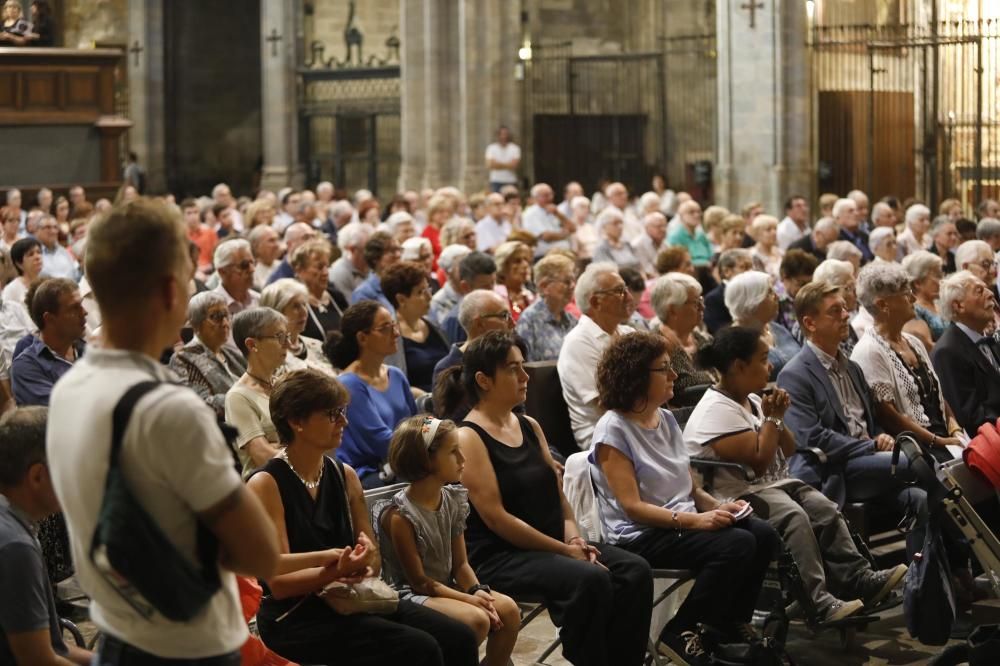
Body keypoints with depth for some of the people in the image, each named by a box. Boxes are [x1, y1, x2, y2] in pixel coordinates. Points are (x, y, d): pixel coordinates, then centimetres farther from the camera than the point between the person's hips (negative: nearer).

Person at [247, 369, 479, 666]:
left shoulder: (344, 476, 10)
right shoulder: (265, 485, -9)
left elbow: (373, 559, 12)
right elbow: (278, 582, -13)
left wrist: (361, 564, -12)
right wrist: (337, 571, -27)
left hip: (351, 601, 7)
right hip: (295, 617, -6)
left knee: (459, 639, -14)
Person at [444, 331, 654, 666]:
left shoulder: (529, 426, 15)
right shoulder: (468, 437, -9)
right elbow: (496, 517, -16)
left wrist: (573, 538, -5)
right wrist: (565, 551, -16)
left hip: (550, 546, 8)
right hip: (499, 556, -8)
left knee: (634, 571, -16)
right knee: (589, 579, -32)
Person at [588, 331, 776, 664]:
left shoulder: (666, 419, 12)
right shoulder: (613, 429, -12)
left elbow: (690, 488, 15)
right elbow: (632, 507, -18)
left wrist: (717, 506, -7)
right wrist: (694, 520, -25)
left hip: (683, 522, 8)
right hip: (640, 537, -8)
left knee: (763, 534, -14)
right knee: (736, 545, -27)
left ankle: (730, 625, 4)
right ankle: (680, 633, -13)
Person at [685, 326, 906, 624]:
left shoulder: (752, 400, 14)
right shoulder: (717, 410, -16)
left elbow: (788, 452, 17)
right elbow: (758, 462, -21)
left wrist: (777, 418, 0)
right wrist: (772, 419, -11)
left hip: (775, 483, 9)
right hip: (739, 497, -9)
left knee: (825, 510, -13)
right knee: (794, 517, -32)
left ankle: (859, 579, -18)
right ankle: (817, 602, -37)